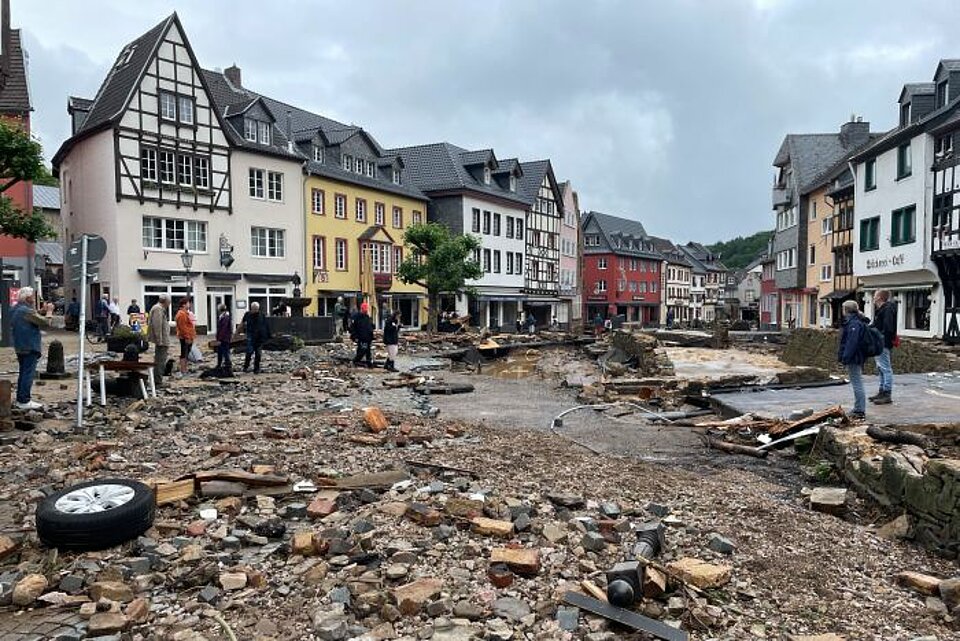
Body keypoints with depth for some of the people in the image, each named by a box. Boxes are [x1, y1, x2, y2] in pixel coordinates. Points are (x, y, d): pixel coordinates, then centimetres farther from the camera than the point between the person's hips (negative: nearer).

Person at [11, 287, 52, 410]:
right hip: (30, 347, -10)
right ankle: (24, 401, -5)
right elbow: (45, 322, -18)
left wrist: (42, 311, 9)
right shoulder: (27, 311, -19)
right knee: (28, 374, -6)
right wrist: (49, 311, -4)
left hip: (20, 347, 10)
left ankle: (20, 399, 23)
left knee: (22, 373, 17)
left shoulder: (15, 309, 11)